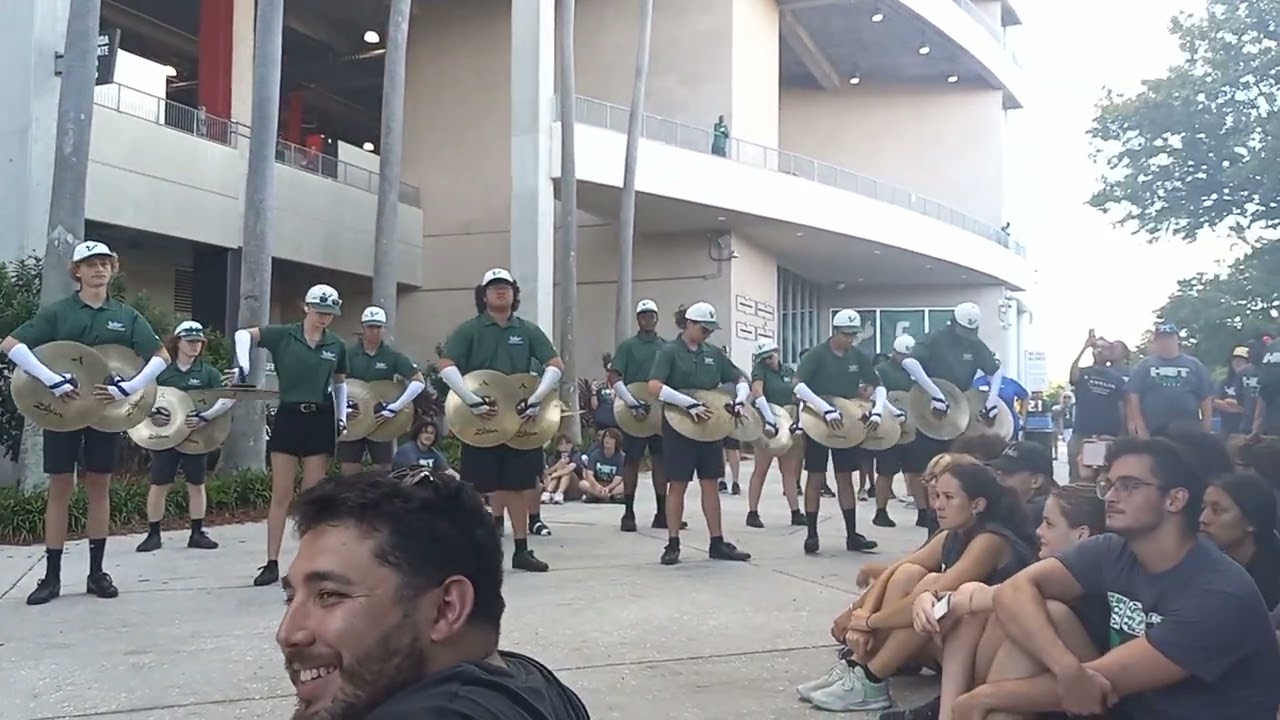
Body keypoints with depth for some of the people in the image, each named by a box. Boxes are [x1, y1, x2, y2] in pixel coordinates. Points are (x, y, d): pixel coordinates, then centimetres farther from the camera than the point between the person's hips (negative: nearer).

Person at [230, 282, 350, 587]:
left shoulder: (337, 346, 4)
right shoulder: (283, 335, -2)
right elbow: (243, 333, -6)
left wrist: (342, 416, 9)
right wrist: (243, 366, -21)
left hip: (320, 420, 1)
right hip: (288, 417, -1)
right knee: (281, 495, 1)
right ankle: (272, 564, 8)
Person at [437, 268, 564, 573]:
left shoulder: (528, 330, 9)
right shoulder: (469, 330, 0)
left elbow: (556, 366, 4)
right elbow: (446, 367, -12)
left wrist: (536, 399, -11)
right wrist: (473, 401, -22)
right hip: (481, 420, -3)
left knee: (519, 485, 7)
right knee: (482, 487, 1)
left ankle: (521, 549, 14)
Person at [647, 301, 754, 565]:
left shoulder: (714, 353, 9)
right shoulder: (669, 351, -6)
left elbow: (741, 380, 15)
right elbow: (654, 387, -20)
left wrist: (740, 399, -8)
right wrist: (689, 404, -27)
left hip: (710, 426, 5)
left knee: (710, 484, 8)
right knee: (677, 485, 0)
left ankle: (717, 543, 14)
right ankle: (673, 545, 8)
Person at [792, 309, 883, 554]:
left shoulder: (860, 357, 1)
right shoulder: (816, 355, -13)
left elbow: (879, 387, 5)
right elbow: (799, 386, -25)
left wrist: (877, 411, -16)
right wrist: (827, 409, -33)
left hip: (846, 423, 4)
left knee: (845, 478, 7)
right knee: (816, 479, -1)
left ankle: (852, 535, 11)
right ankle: (811, 534, 5)